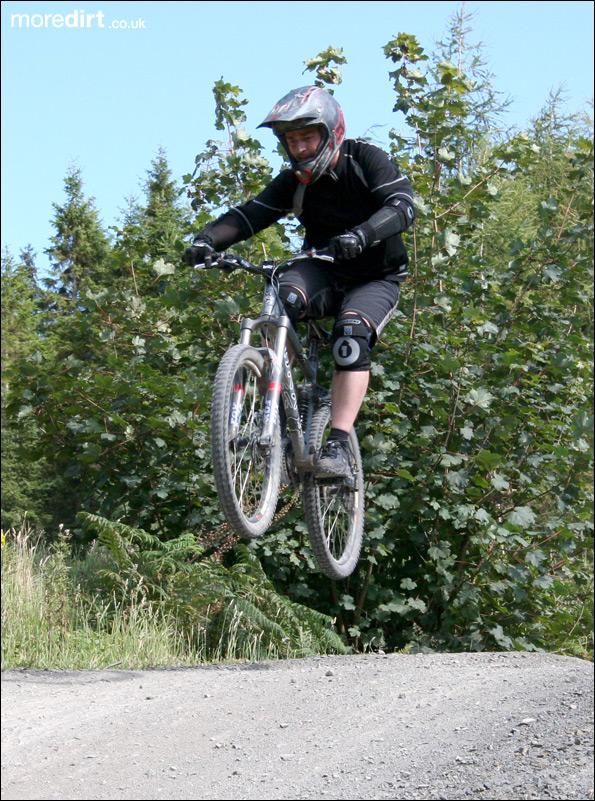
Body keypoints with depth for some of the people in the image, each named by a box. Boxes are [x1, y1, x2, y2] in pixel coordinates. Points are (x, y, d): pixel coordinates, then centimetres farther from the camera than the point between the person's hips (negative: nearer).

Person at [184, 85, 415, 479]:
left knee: (351, 335, -33)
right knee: (281, 299, -31)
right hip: (325, 273, 3)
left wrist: (362, 234, -48)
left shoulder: (366, 160, -13)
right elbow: (250, 214, -12)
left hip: (375, 279, -3)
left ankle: (339, 446, -35)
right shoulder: (294, 181, -2)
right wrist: (208, 238, -33)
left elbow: (403, 204, -28)